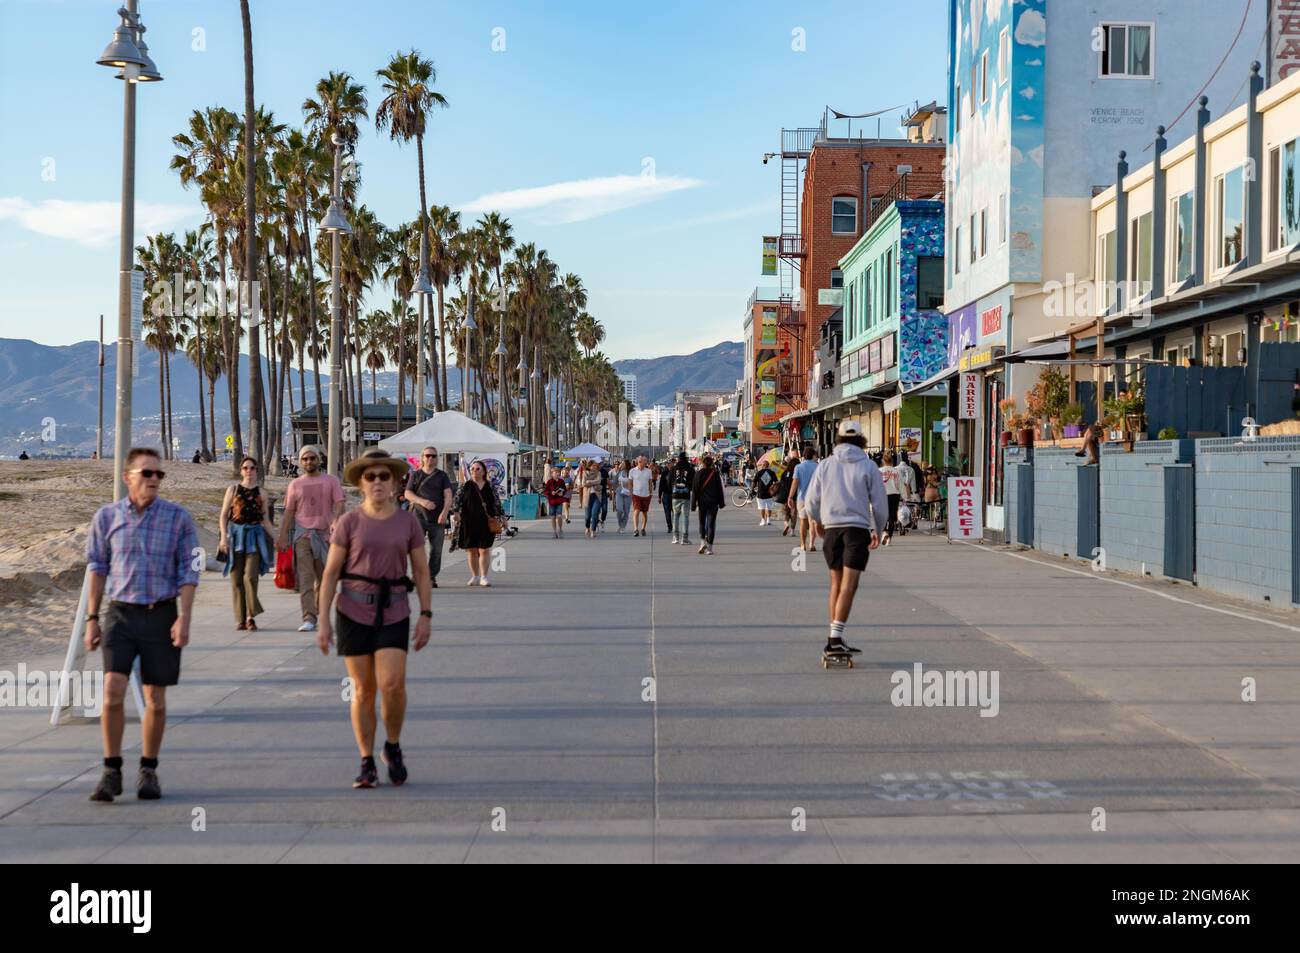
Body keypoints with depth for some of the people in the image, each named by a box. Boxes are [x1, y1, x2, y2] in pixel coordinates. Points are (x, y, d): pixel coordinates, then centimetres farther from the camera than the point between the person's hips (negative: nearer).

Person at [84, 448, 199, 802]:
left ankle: (148, 772, 19)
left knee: (156, 699, 5)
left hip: (161, 614, 0)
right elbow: (97, 568, 7)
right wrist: (92, 619, 3)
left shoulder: (178, 517, -2)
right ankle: (111, 773, -1)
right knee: (113, 691, -12)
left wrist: (184, 618, -12)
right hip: (119, 614, 0)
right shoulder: (107, 516, 2)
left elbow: (189, 572, -2)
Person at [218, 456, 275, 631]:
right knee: (236, 579, 1)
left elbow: (264, 519, 16)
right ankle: (241, 619, 8)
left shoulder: (261, 493, 10)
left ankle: (250, 616, -7)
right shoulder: (233, 489, 6)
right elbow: (223, 515, 4)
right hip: (235, 535, 0)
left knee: (250, 576, -14)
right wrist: (223, 537, -7)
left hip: (254, 537, 0)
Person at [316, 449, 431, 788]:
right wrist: (323, 621, -5)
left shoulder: (408, 522, 2)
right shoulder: (348, 522, -2)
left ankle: (393, 746, 12)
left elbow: (421, 572, 5)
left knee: (392, 684, -14)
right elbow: (330, 573, -1)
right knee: (363, 690, 3)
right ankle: (367, 764, 15)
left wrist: (426, 616, -1)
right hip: (354, 611, 0)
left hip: (394, 612, 0)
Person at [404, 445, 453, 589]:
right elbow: (407, 493, 6)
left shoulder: (442, 475, 10)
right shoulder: (415, 475, 11)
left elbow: (448, 495, 1)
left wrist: (445, 512, -15)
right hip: (419, 516, 0)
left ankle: (432, 577, 9)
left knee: (436, 550, 1)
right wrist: (422, 501, -12)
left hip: (437, 518, 1)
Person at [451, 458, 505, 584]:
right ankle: (475, 576, 19)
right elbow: (457, 500, -1)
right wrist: (456, 512, -17)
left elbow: (496, 503, 12)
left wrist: (500, 517, 10)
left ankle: (483, 577, 4)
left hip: (486, 523, 0)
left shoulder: (490, 486, 7)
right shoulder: (465, 486, 5)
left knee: (484, 550, -2)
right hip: (469, 523, 0)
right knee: (471, 550, 7)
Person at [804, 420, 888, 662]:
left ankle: (835, 638, 18)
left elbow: (811, 501, 6)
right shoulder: (868, 466, 1)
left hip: (831, 528, 3)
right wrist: (878, 531, 18)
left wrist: (817, 521, 26)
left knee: (836, 584, 14)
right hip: (858, 528, -3)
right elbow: (879, 503, 2)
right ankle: (835, 638, -17)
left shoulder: (826, 465, 6)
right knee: (849, 586, -7)